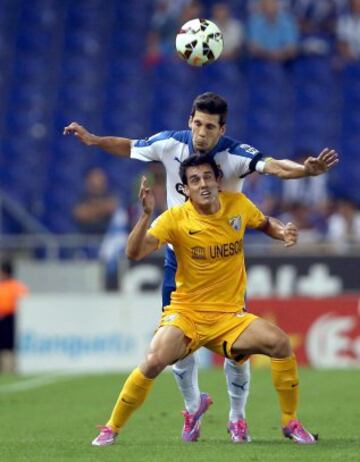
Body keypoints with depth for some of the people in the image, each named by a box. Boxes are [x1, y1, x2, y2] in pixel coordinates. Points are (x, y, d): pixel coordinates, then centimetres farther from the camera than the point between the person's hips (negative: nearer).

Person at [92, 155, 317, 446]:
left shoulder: (238, 204, -1)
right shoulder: (175, 218, -11)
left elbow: (265, 223, 21)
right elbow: (134, 253, -22)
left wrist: (283, 232, -1)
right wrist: (146, 214, -36)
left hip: (230, 316, 3)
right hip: (186, 313, -3)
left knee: (279, 342, -21)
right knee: (154, 361, -28)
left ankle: (290, 423, -1)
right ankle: (112, 429, -7)